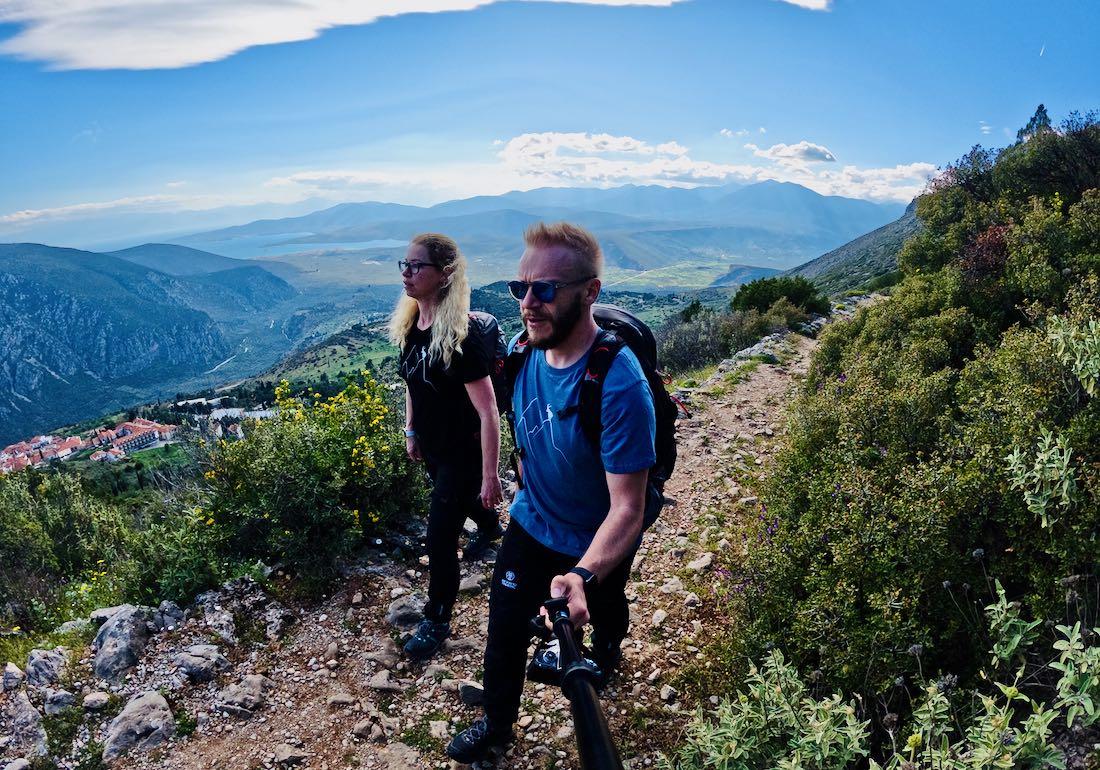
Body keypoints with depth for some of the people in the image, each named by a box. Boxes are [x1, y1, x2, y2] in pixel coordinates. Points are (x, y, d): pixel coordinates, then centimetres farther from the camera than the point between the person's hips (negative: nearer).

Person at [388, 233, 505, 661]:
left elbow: (488, 411, -27)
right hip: (432, 446, 8)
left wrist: (490, 476, -25)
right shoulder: (410, 325, -6)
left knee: (440, 535, -1)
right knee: (458, 499, 32)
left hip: (462, 451, -8)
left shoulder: (461, 336, -29)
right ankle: (490, 529, 65)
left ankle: (437, 621, 19)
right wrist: (411, 432, 16)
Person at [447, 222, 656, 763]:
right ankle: (497, 724, 35)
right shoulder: (522, 351, -15)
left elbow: (627, 509, -36)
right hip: (530, 521, 4)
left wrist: (583, 575, -51)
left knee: (604, 614, 25)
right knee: (506, 626, 9)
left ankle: (605, 656, 61)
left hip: (596, 546, -3)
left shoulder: (618, 385, -36)